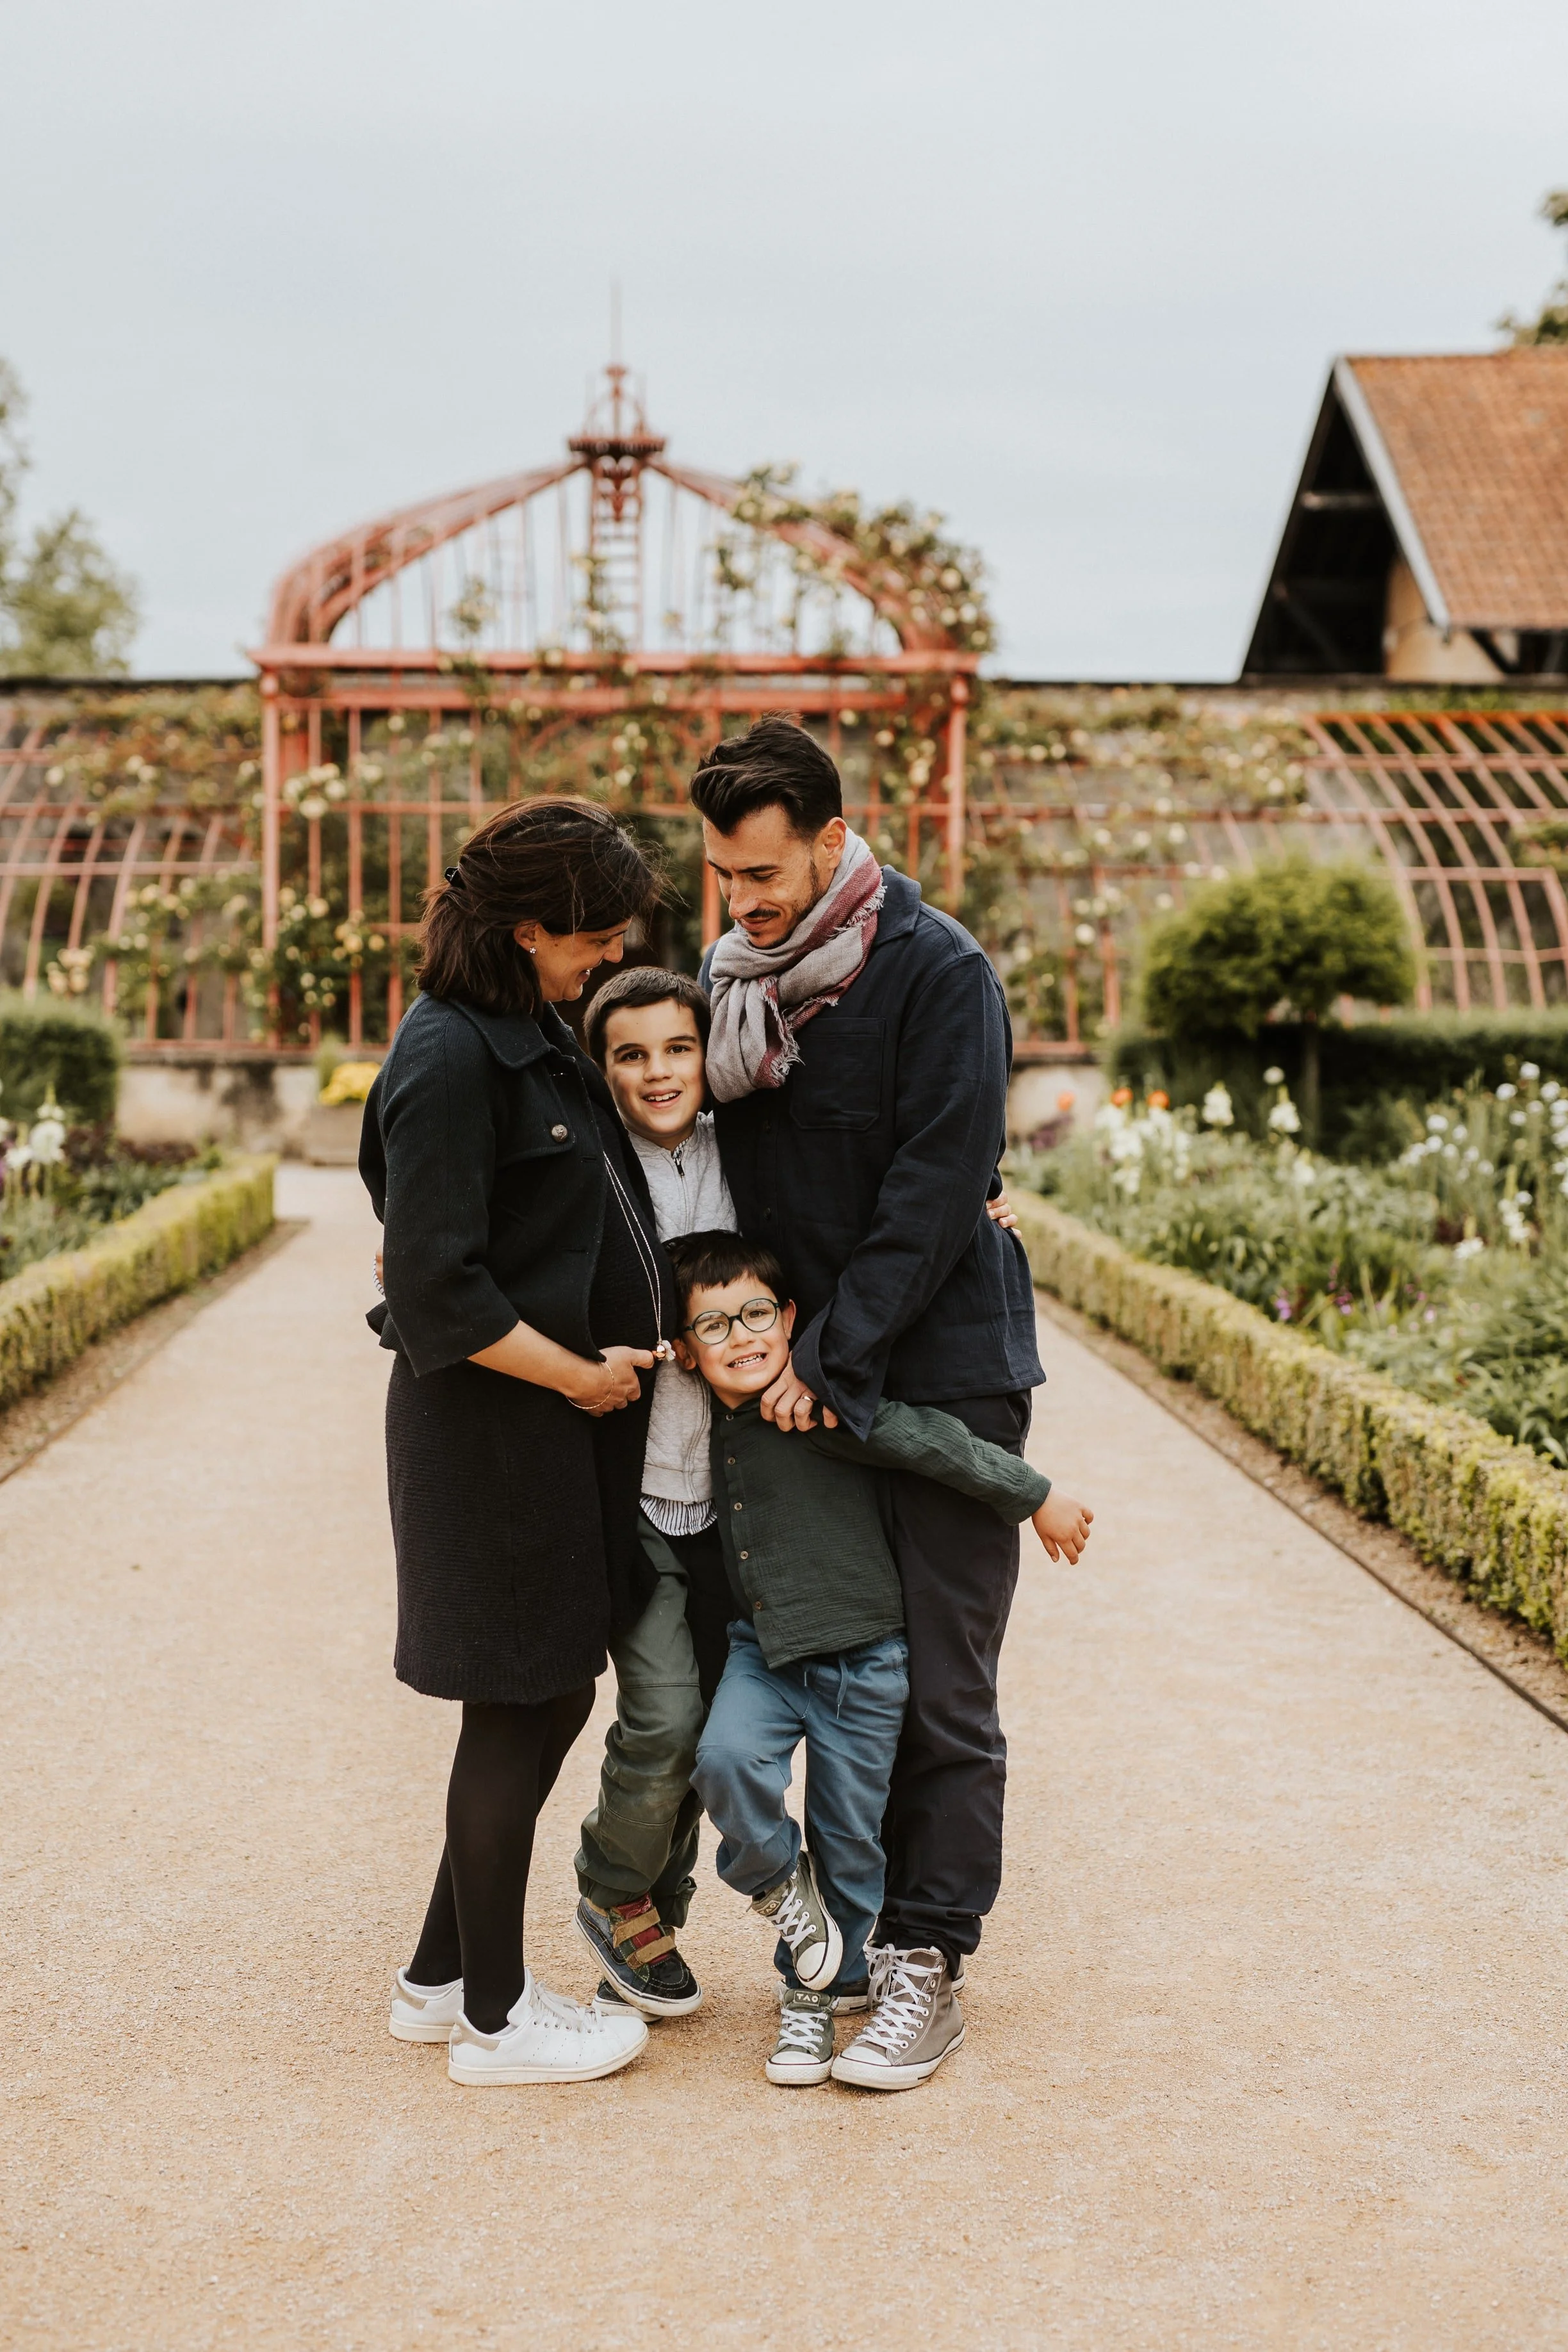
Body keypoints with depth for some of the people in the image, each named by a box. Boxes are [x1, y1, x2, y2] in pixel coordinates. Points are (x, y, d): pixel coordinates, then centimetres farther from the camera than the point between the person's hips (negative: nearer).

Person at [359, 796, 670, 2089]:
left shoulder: (538, 1035, 12)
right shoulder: (450, 1059, -18)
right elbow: (440, 1296, -23)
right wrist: (581, 1375, -14)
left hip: (569, 1420, 9)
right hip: (496, 1431, -9)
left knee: (550, 1696, 16)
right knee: (520, 1706, 2)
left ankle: (442, 1974, 29)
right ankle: (493, 2014, 18)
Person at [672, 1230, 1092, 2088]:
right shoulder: (705, 1425, 1)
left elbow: (931, 1441, -18)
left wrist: (1036, 1496, -13)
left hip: (859, 1657, -4)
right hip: (759, 1648, 4)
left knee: (850, 1838, 7)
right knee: (726, 1760, -25)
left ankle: (815, 1990, 30)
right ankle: (780, 1884, 6)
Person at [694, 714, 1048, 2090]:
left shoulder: (940, 973, -14)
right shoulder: (733, 976, 6)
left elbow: (937, 1194, -18)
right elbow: (712, 1163, 14)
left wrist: (834, 1359, -18)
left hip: (947, 1366, -6)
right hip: (807, 1366, 6)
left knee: (940, 1679, -1)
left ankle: (928, 1949, 7)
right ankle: (850, 1912, 21)